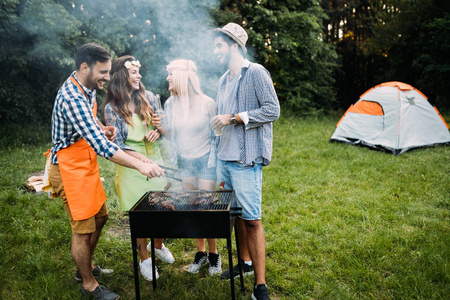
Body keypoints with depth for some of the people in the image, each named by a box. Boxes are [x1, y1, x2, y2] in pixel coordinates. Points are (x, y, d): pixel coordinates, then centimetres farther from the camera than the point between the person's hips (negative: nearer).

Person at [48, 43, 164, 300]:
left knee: (100, 216, 19)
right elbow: (100, 145, -37)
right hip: (70, 169, -10)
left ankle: (87, 266, 39)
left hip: (86, 164, 10)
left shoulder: (87, 88, 3)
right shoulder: (72, 99, -29)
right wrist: (140, 165, -40)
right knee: (83, 229, 1)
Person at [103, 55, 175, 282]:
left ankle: (159, 246, 38)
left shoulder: (149, 97, 2)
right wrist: (141, 158, -24)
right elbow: (117, 144, -11)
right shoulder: (112, 108, -9)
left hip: (155, 159, 4)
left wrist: (157, 131, -12)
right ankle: (144, 259, 25)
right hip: (131, 166, -4)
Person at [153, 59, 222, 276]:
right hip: (184, 162, 4)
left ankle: (213, 254, 18)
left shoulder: (207, 103, -12)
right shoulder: (170, 104, 1)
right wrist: (161, 127, -12)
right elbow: (172, 135, 10)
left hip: (205, 161, -4)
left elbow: (217, 134, -5)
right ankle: (200, 252, 25)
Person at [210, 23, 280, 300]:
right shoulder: (224, 80, 18)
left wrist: (233, 118, -17)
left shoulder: (255, 73, -7)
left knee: (252, 220, -6)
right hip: (225, 157, 8)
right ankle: (246, 262, 34)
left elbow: (272, 110, -14)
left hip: (246, 159, -8)